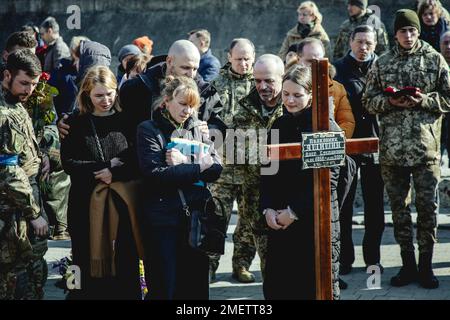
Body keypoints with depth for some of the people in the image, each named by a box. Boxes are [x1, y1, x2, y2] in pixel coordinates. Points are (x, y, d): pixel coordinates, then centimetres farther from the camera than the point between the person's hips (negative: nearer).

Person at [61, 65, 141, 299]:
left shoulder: (126, 121, 6)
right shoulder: (76, 124, 7)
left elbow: (139, 161, 0)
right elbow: (69, 162, -3)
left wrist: (115, 173, -14)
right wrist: (103, 167, -13)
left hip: (122, 203, 0)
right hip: (86, 204, 0)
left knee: (125, 262, 0)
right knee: (89, 263, 1)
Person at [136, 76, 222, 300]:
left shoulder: (197, 128, 12)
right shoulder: (149, 130, -2)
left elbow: (215, 169, 1)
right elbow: (155, 174, -16)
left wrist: (185, 163, -13)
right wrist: (197, 167, -12)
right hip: (163, 218, -4)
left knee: (196, 285, 10)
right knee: (163, 288, 1)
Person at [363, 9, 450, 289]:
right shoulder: (382, 64, 10)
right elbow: (369, 101, 9)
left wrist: (424, 100, -13)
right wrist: (390, 101, -9)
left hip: (426, 147, -2)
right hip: (392, 148, 2)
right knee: (399, 208, 8)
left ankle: (425, 266, 9)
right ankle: (408, 264, 18)